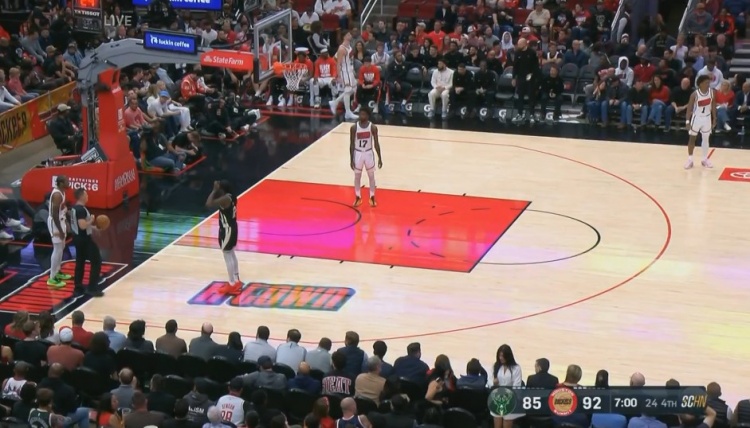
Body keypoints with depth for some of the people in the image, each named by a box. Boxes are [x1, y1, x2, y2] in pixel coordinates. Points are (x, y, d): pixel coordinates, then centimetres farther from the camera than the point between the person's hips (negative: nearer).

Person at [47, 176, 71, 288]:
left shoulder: (61, 192, 6)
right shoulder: (57, 194, -25)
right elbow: (54, 214, -27)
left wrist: (65, 223, 23)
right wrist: (60, 230, -25)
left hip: (60, 221, 10)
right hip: (56, 223, -10)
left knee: (61, 248, 20)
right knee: (57, 250, -7)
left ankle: (57, 272, 34)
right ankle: (52, 278, -2)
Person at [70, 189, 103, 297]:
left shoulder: (75, 208, 9)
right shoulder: (81, 209, -23)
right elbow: (83, 226, -30)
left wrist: (93, 227, 15)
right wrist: (91, 220, -13)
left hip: (78, 238, 10)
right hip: (84, 239, -10)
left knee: (80, 262, 16)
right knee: (96, 262, -1)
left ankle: (78, 287, 21)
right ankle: (92, 288, 1)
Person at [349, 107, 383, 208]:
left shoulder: (373, 127, -9)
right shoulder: (354, 127, -9)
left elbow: (376, 143, -2)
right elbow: (352, 144, -4)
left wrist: (380, 158, -3)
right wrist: (351, 159, -5)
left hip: (368, 153, 0)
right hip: (358, 154, 0)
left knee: (371, 176, 9)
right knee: (357, 177, 10)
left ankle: (372, 198, 22)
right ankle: (358, 198, 24)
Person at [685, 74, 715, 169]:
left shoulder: (712, 92, -9)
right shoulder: (695, 94, -21)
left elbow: (713, 105, 3)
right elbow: (689, 108, -14)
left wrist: (714, 119, 4)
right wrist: (688, 121, -17)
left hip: (707, 118, 3)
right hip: (697, 118, -3)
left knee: (705, 138, 13)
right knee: (692, 138, 4)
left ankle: (705, 159, 25)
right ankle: (690, 160, 15)